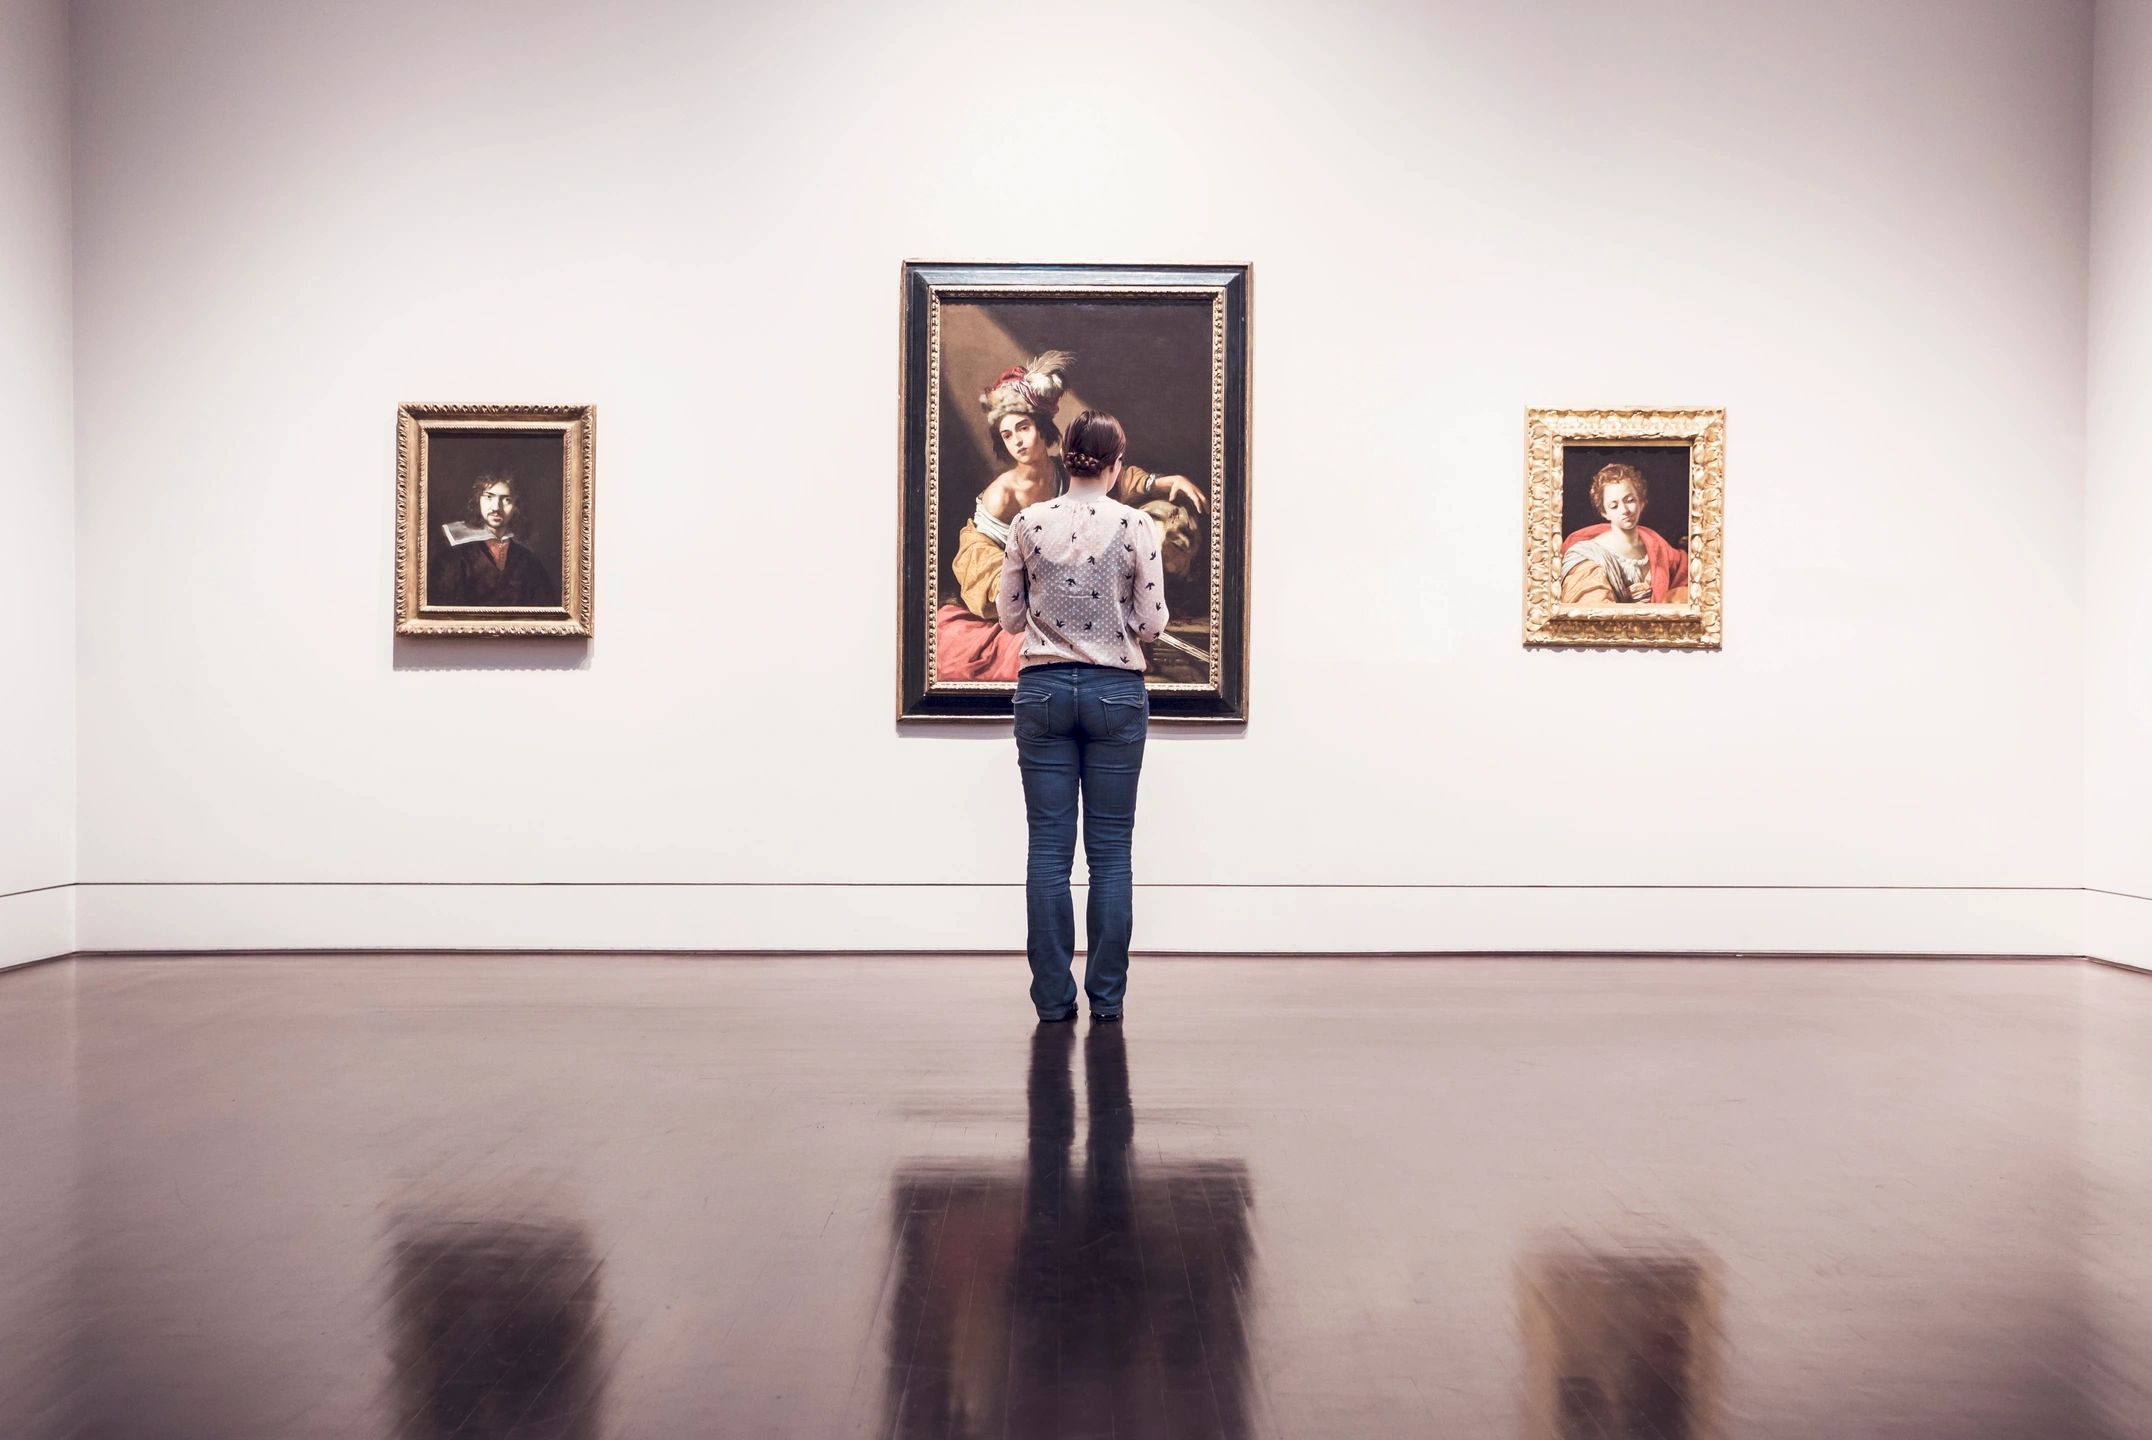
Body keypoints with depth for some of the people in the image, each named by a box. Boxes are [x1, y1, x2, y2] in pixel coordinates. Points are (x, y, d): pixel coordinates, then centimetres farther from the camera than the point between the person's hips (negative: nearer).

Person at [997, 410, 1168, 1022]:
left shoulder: (1028, 523, -1)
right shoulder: (1137, 526, -7)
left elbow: (1010, 616, 5)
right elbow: (1152, 624, -4)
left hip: (1043, 690, 1)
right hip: (1116, 693, -1)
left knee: (1050, 849, 5)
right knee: (1110, 852, 6)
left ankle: (1054, 998, 7)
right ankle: (1106, 997, 10)